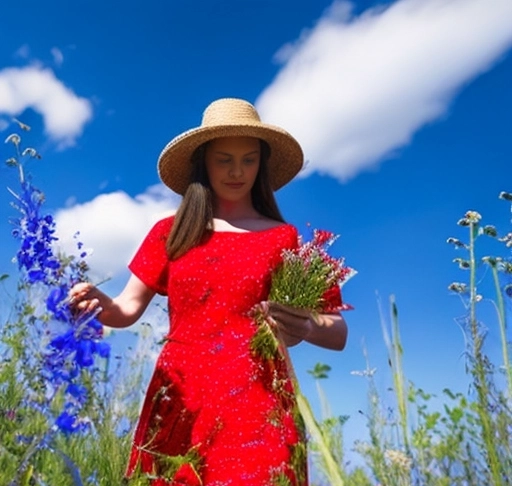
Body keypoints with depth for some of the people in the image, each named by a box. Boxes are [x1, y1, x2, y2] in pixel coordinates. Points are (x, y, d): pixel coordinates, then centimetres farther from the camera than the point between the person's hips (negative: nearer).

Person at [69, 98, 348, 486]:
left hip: (255, 401, -1)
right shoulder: (170, 232, 9)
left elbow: (339, 334, 1)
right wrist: (100, 304, -16)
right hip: (178, 399, 2)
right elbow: (128, 308, 6)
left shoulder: (285, 239, 3)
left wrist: (306, 328, -21)